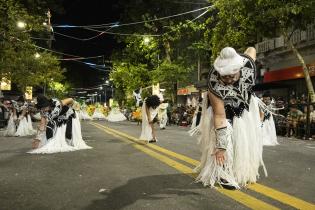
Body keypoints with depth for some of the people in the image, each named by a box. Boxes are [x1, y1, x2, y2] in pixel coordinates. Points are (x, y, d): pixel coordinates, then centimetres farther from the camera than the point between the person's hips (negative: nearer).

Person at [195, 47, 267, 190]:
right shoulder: (215, 86, -41)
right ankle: (224, 174, -4)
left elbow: (251, 49, -6)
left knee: (247, 138, 8)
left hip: (244, 105, 5)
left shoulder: (247, 63, -32)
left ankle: (243, 173, 24)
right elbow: (220, 116, -37)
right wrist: (220, 146, -36)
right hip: (223, 107, -4)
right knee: (226, 139, -17)